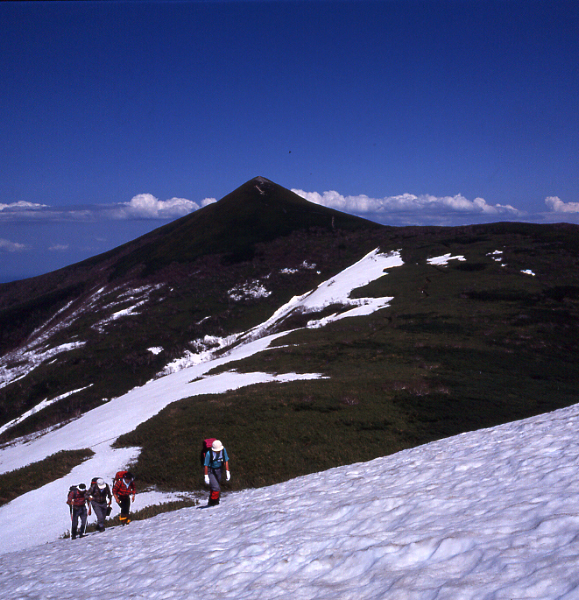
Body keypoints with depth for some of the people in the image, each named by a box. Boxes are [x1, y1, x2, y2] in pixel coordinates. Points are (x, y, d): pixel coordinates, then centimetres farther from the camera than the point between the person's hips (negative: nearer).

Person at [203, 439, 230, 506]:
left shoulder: (223, 450, -15)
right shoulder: (209, 453, -26)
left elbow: (226, 461, -1)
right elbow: (206, 465, -15)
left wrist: (227, 472, 0)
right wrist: (206, 476, -12)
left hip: (218, 470, 5)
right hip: (210, 471, -4)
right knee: (216, 488, -15)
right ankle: (212, 503, 3)